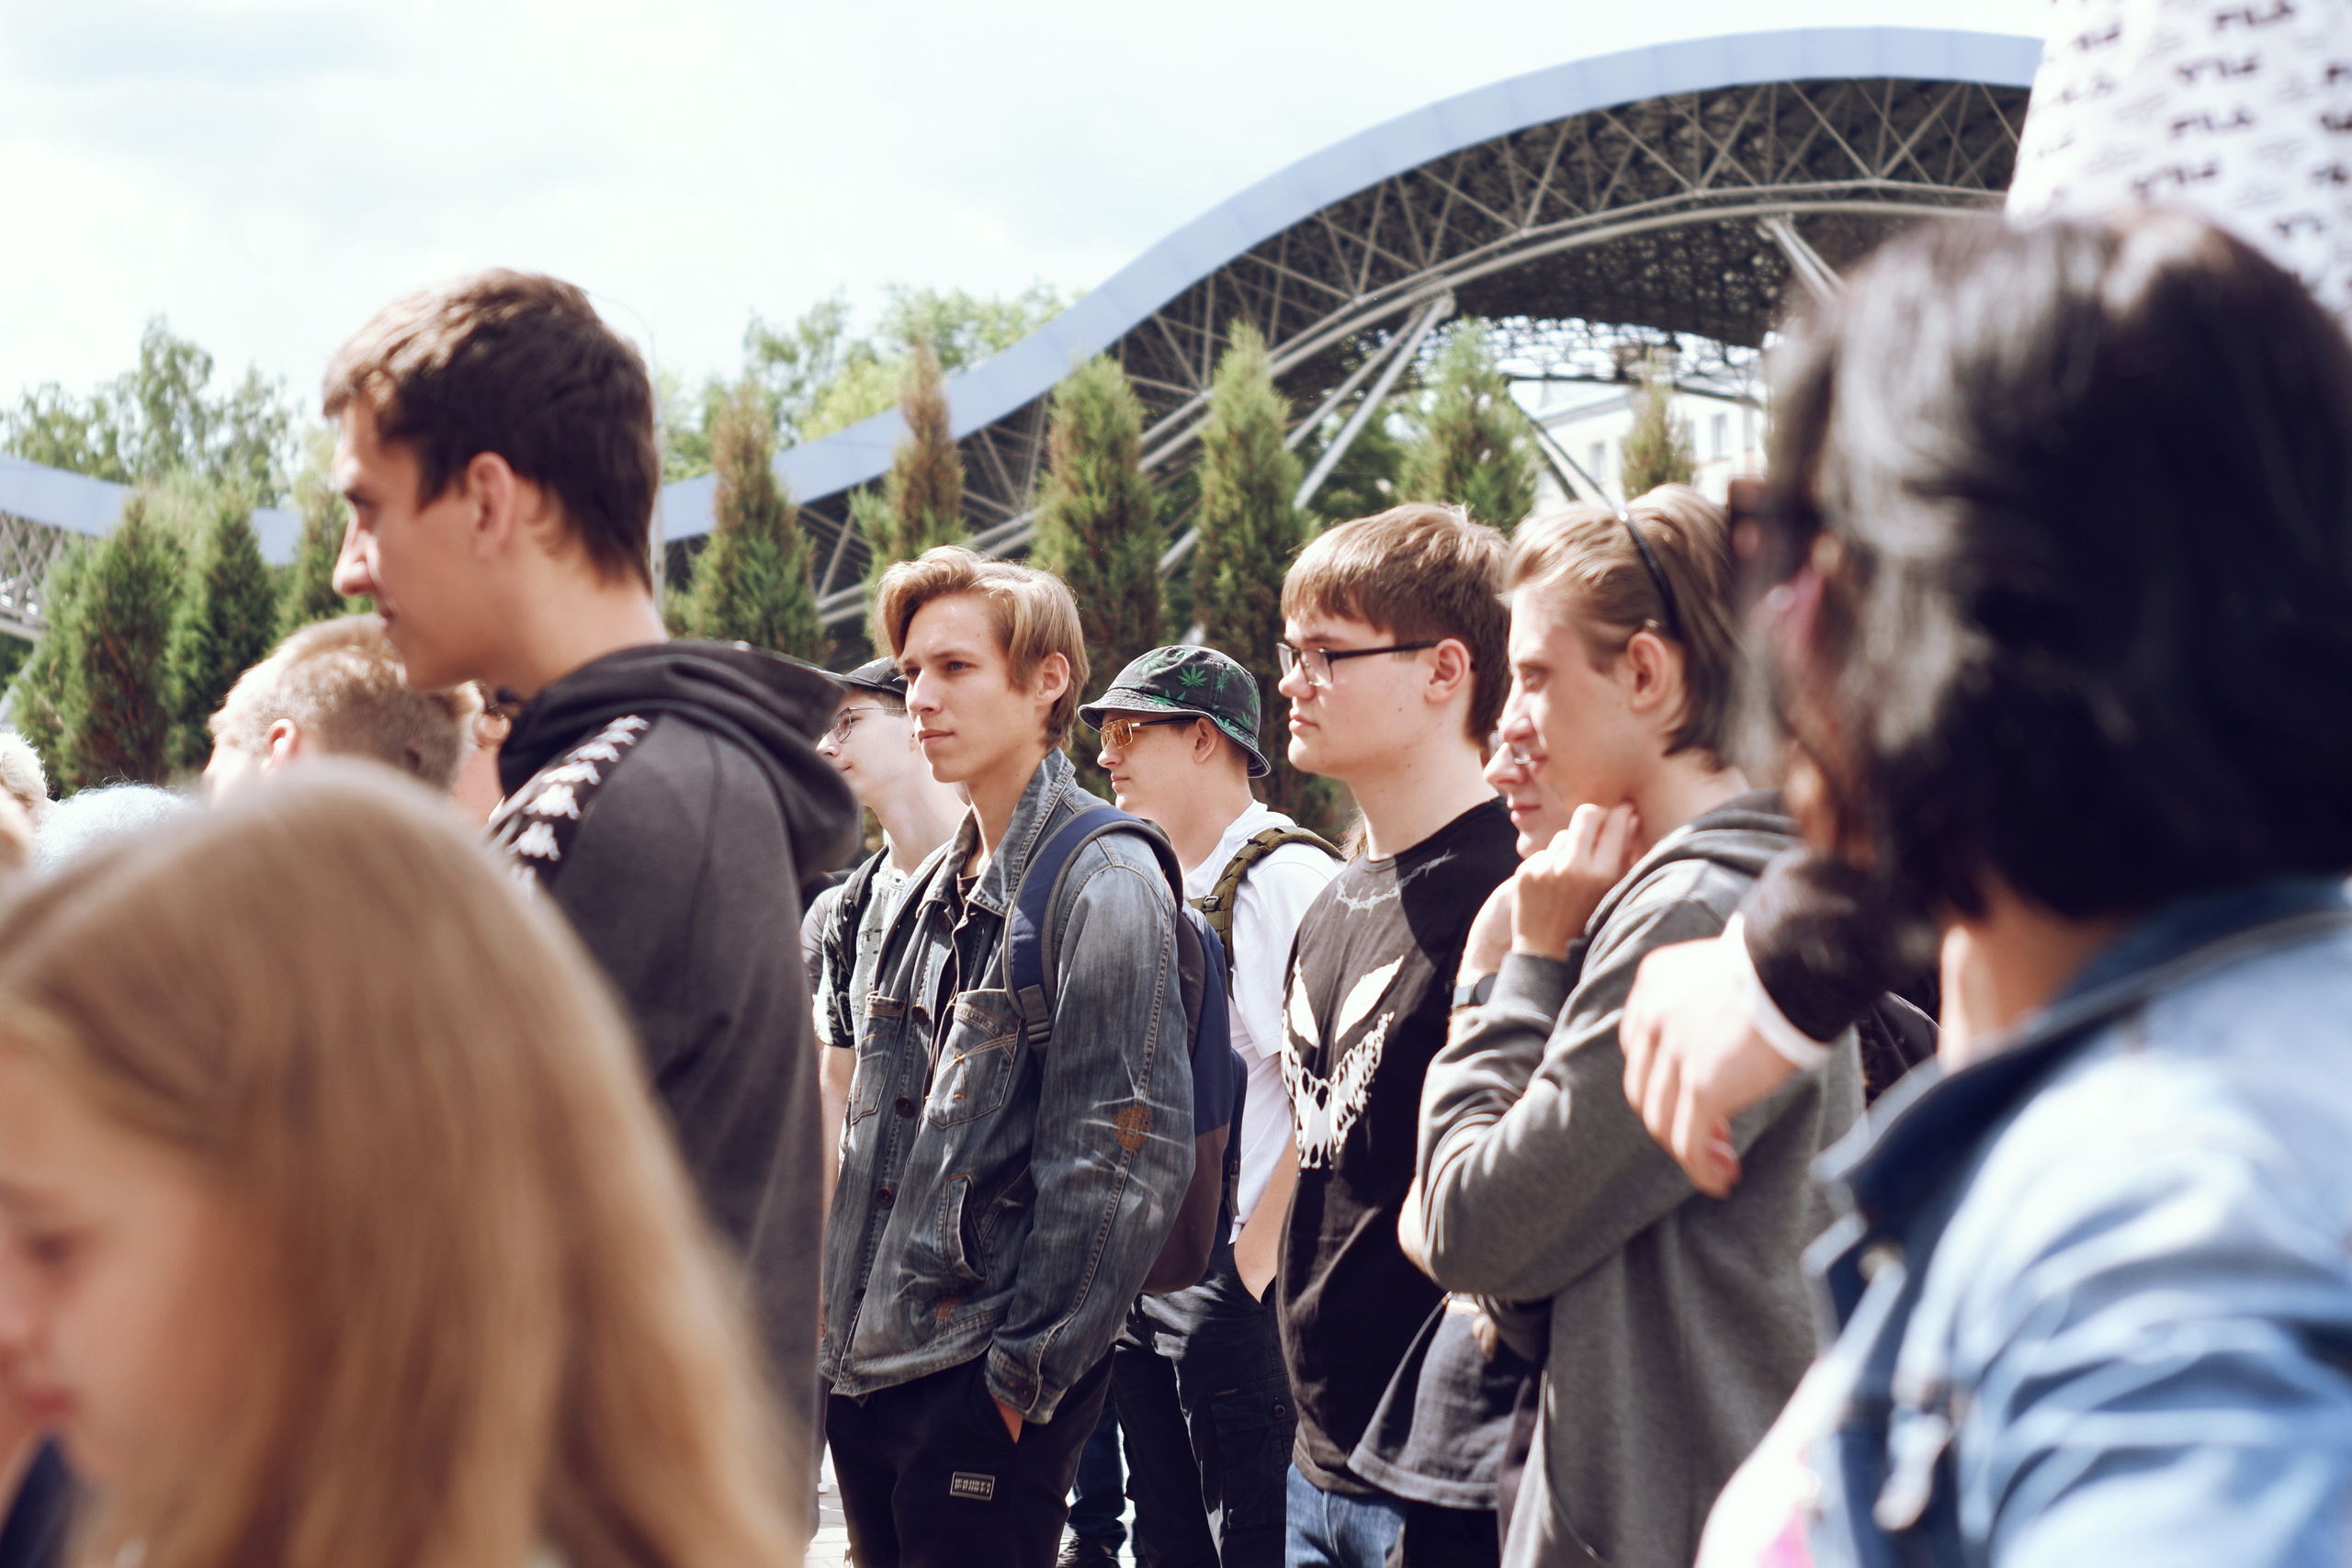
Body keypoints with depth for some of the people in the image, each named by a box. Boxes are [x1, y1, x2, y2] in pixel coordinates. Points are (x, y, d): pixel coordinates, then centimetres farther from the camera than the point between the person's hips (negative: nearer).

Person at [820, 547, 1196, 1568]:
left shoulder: (1102, 882, -10)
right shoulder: (932, 893, 15)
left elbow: (1127, 1153, -16)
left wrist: (1027, 1373, -15)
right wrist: (839, 1319, 12)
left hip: (983, 1389, -8)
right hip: (868, 1369, 8)